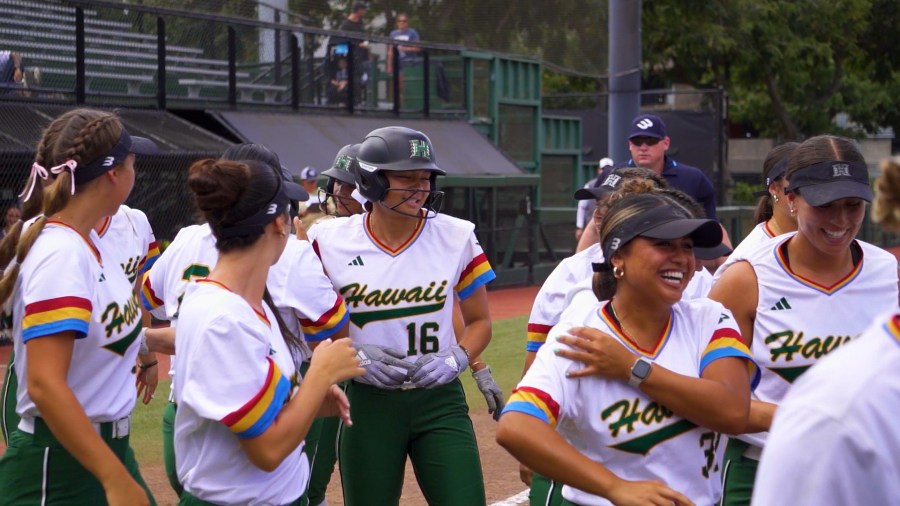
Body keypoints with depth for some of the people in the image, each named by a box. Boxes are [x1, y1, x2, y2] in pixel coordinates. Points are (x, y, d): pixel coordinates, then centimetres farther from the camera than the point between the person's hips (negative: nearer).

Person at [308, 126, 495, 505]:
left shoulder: (456, 237, -3)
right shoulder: (330, 242, -6)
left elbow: (479, 322, 7)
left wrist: (455, 360, -11)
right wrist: (354, 359, -13)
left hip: (440, 401, 0)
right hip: (368, 402, 0)